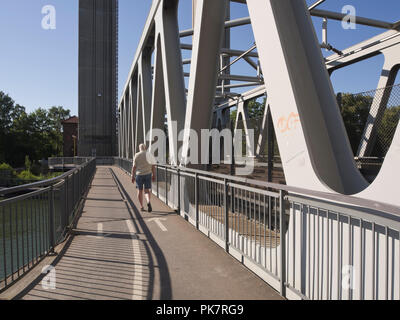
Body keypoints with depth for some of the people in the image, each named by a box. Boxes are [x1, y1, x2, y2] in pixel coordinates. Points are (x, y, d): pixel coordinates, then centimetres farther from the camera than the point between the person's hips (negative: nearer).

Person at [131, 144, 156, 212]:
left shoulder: (137, 155, -3)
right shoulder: (149, 154, 1)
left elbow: (134, 167, -5)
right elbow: (152, 166, 0)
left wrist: (133, 176, 1)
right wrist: (153, 175, 8)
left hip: (139, 174, 0)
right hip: (148, 174, 1)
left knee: (140, 190, 12)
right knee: (147, 190, 4)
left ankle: (141, 206, 16)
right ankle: (148, 201, -24)